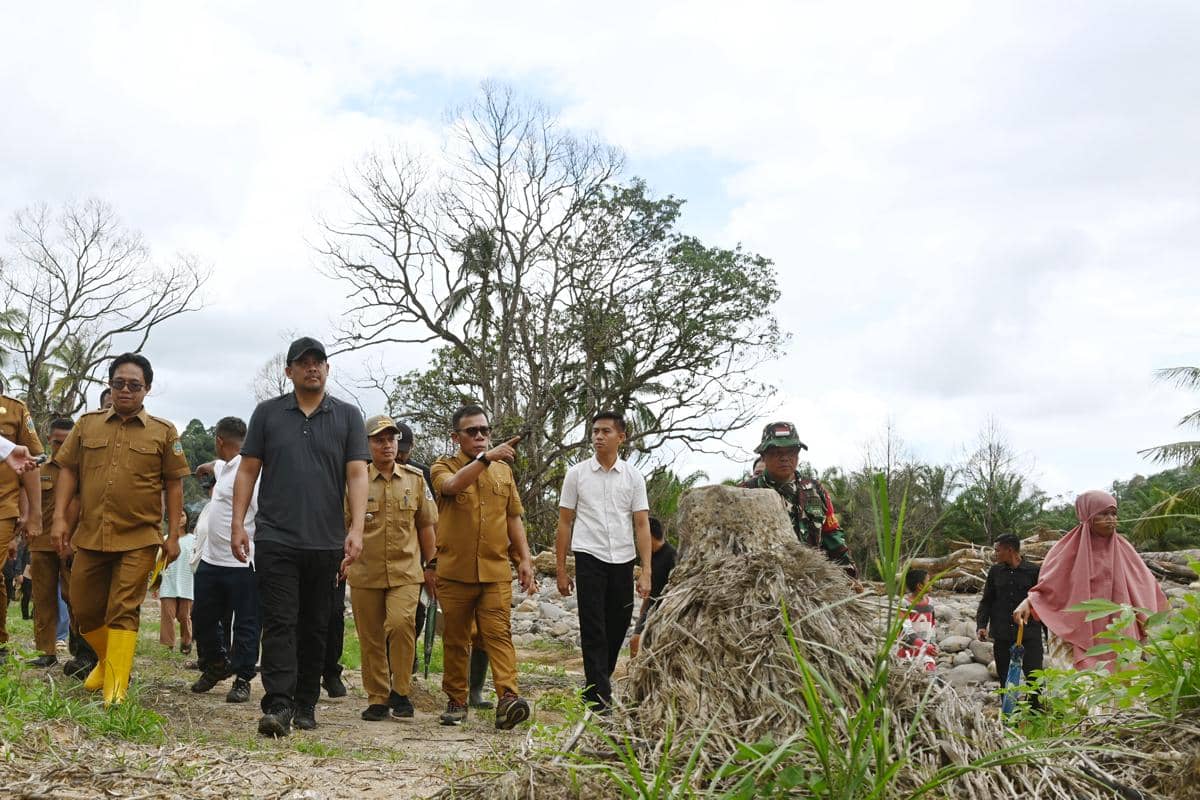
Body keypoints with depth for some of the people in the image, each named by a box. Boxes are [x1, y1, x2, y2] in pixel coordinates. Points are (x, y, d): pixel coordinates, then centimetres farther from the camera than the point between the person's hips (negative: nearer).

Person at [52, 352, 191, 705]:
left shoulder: (163, 432, 3)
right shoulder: (87, 424, 9)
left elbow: (173, 485, 3)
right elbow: (68, 471, 9)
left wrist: (173, 535, -1)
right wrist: (60, 518, -1)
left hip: (139, 538, -3)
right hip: (90, 536, 3)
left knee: (123, 612, -6)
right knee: (84, 609, 12)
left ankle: (115, 689, -4)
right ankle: (109, 660, 37)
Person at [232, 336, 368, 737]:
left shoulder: (347, 416, 7)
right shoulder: (267, 413, 8)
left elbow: (357, 475, 1)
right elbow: (248, 471, 8)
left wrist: (356, 529, -10)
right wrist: (238, 523, -1)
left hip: (326, 543, 1)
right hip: (275, 539, -1)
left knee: (314, 627, 9)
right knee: (279, 624, -7)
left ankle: (305, 706, 18)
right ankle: (277, 706, -10)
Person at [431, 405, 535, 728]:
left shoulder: (503, 471, 14)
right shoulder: (444, 467, 3)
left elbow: (513, 518, 18)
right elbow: (453, 485, -23)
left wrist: (525, 558, 10)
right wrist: (486, 458, -33)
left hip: (496, 571, 1)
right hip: (454, 571, -1)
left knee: (499, 633, -10)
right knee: (455, 639, 7)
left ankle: (508, 697, -19)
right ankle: (456, 701, 18)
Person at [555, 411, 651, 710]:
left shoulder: (633, 477, 5)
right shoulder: (577, 474, 3)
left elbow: (642, 525, 3)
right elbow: (564, 523, 6)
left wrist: (646, 572, -4)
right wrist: (561, 570, 3)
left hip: (623, 560, 2)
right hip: (589, 558, -2)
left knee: (618, 627, 10)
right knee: (593, 629, -5)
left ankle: (597, 682, 30)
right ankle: (598, 696, -3)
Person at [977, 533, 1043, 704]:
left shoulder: (1033, 571, -2)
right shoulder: (995, 571, 8)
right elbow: (986, 601, 13)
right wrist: (981, 625, -2)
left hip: (1030, 632, -3)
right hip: (1002, 635, 3)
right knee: (1005, 678, 7)